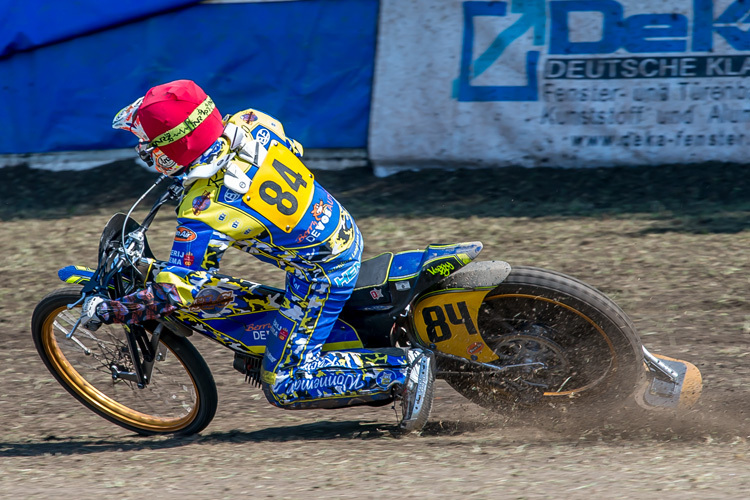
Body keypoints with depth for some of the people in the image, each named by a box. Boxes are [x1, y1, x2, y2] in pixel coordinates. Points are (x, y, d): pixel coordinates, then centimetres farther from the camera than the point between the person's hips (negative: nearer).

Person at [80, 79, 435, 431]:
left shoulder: (203, 213, -28)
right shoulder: (249, 123, -8)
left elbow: (174, 293, -26)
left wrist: (108, 311, -12)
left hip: (321, 274, -8)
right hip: (346, 233, 8)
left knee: (282, 386, -4)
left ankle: (404, 368, -8)